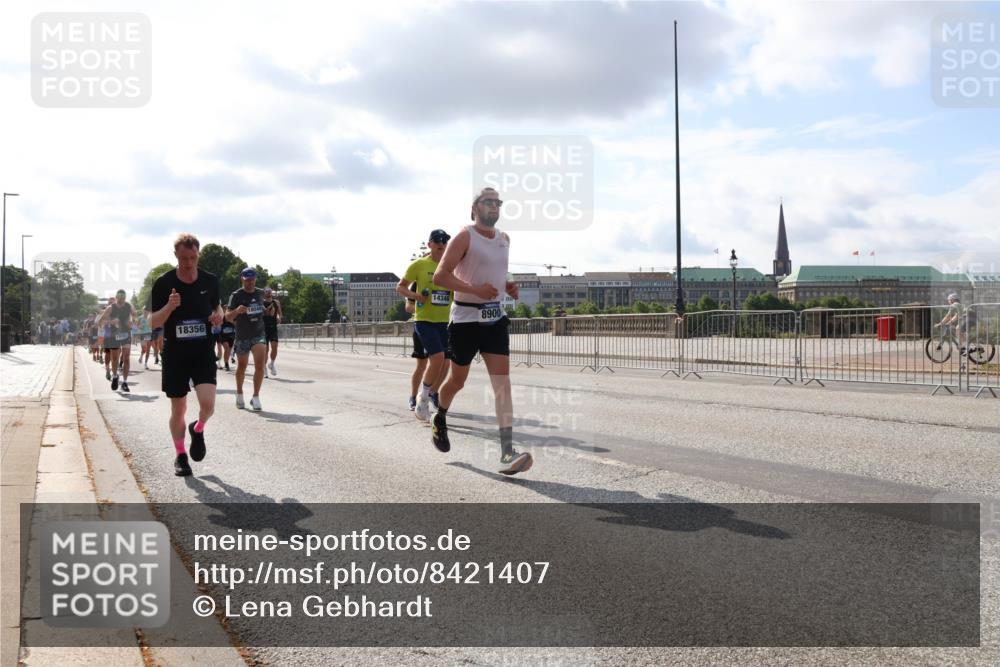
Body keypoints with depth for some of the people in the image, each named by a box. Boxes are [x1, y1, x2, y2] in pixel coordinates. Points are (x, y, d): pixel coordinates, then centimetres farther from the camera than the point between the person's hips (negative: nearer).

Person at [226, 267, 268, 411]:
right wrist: (237, 311, -34)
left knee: (260, 364, -16)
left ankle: (255, 397, -10)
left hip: (259, 334, 2)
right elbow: (228, 316, -18)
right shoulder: (236, 295, -8)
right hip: (242, 336, -2)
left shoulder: (260, 293, 6)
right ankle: (239, 393, 35)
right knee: (241, 367, 13)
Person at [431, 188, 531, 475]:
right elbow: (440, 276, -17)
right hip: (465, 318, -5)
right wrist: (475, 289, -28)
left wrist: (508, 287, 7)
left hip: (495, 317, 5)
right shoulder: (465, 236, -9)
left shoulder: (504, 239, 11)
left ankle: (507, 454, -17)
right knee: (458, 380, 10)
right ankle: (440, 419, 43)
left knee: (502, 381, -10)